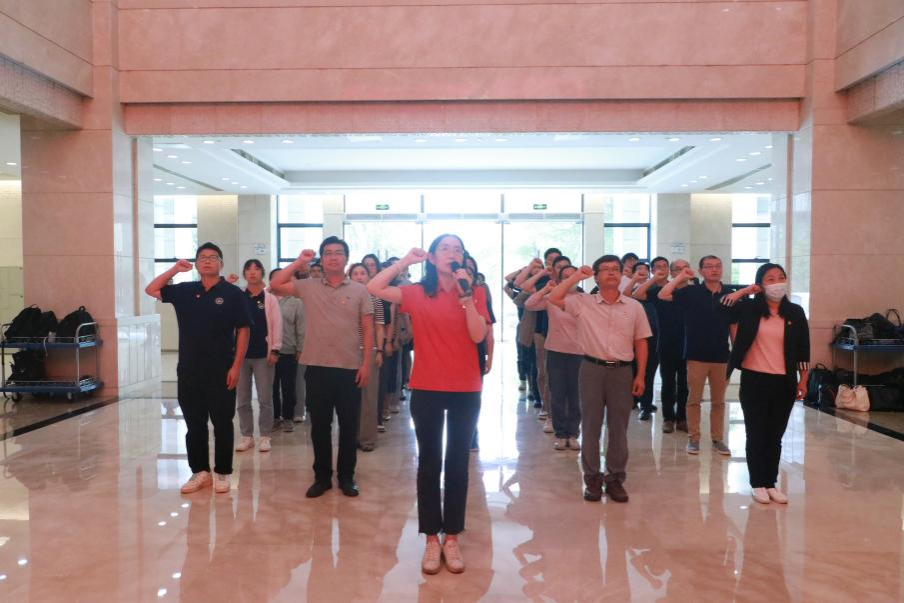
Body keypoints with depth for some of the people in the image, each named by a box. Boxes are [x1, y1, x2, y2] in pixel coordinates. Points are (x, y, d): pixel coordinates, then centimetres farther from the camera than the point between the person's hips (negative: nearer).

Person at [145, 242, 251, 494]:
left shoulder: (232, 293, -4)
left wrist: (236, 366, -11)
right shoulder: (184, 291, 9)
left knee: (222, 425, 5)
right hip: (189, 370, 4)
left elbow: (243, 331, -5)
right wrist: (175, 269, 3)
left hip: (221, 371, -4)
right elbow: (151, 290, 13)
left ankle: (223, 473, 16)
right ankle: (200, 471, 23)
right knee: (194, 425, 11)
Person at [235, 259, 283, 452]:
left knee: (265, 399, 2)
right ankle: (247, 436, 19)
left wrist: (275, 350, -7)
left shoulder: (270, 298, 2)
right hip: (241, 353, 2)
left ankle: (265, 436, 13)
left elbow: (277, 325, -2)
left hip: (263, 354, -2)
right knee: (242, 399, 8)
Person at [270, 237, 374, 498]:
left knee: (348, 426, 8)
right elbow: (275, 286, 1)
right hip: (317, 367, 1)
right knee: (319, 425, 10)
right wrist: (299, 262, 0)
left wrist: (366, 363, -5)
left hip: (350, 368, -1)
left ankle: (346, 476, 22)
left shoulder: (359, 290, 1)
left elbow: (368, 329, 1)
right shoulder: (308, 287, 6)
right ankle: (322, 476, 23)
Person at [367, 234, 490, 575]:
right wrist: (405, 261, -8)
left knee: (457, 464, 9)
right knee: (429, 463, 8)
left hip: (465, 390, 0)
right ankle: (432, 539, 20)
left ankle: (452, 538, 21)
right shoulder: (417, 293, 1)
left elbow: (478, 335, -13)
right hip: (426, 389, 0)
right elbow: (373, 288, -10)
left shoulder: (475, 293, 1)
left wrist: (465, 294, -17)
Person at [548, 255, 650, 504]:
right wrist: (577, 276, -5)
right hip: (592, 369, -1)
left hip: (622, 371, 1)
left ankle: (615, 479, 20)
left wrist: (640, 375, 2)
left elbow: (640, 342, 7)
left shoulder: (634, 306, 5)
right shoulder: (583, 303, 1)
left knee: (619, 428, 8)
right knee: (590, 426, 5)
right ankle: (592, 479, 16)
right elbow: (553, 298, -9)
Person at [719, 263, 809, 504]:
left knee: (775, 436, 11)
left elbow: (803, 348, 7)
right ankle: (758, 484, 16)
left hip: (784, 382, 2)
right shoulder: (749, 308, -1)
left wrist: (803, 380, 5)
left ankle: (771, 483, 22)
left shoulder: (795, 312, 4)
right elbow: (722, 306, -15)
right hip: (754, 380, -2)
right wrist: (746, 291, -8)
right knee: (756, 435, 6)